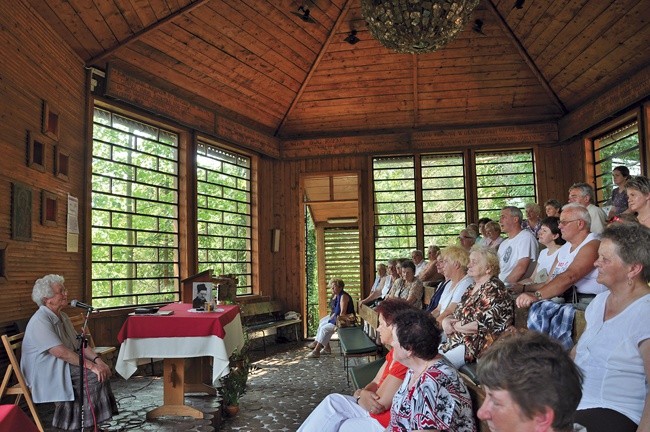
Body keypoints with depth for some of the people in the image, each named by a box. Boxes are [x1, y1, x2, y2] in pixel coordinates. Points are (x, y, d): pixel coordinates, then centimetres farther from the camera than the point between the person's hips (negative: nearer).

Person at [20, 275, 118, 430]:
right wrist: (91, 366, -29)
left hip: (64, 365, 9)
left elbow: (80, 343, 8)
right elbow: (61, 352, -27)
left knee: (99, 371, -13)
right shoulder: (40, 321, -19)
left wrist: (97, 359, -10)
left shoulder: (62, 317, 11)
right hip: (46, 372, -9)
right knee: (94, 376, -23)